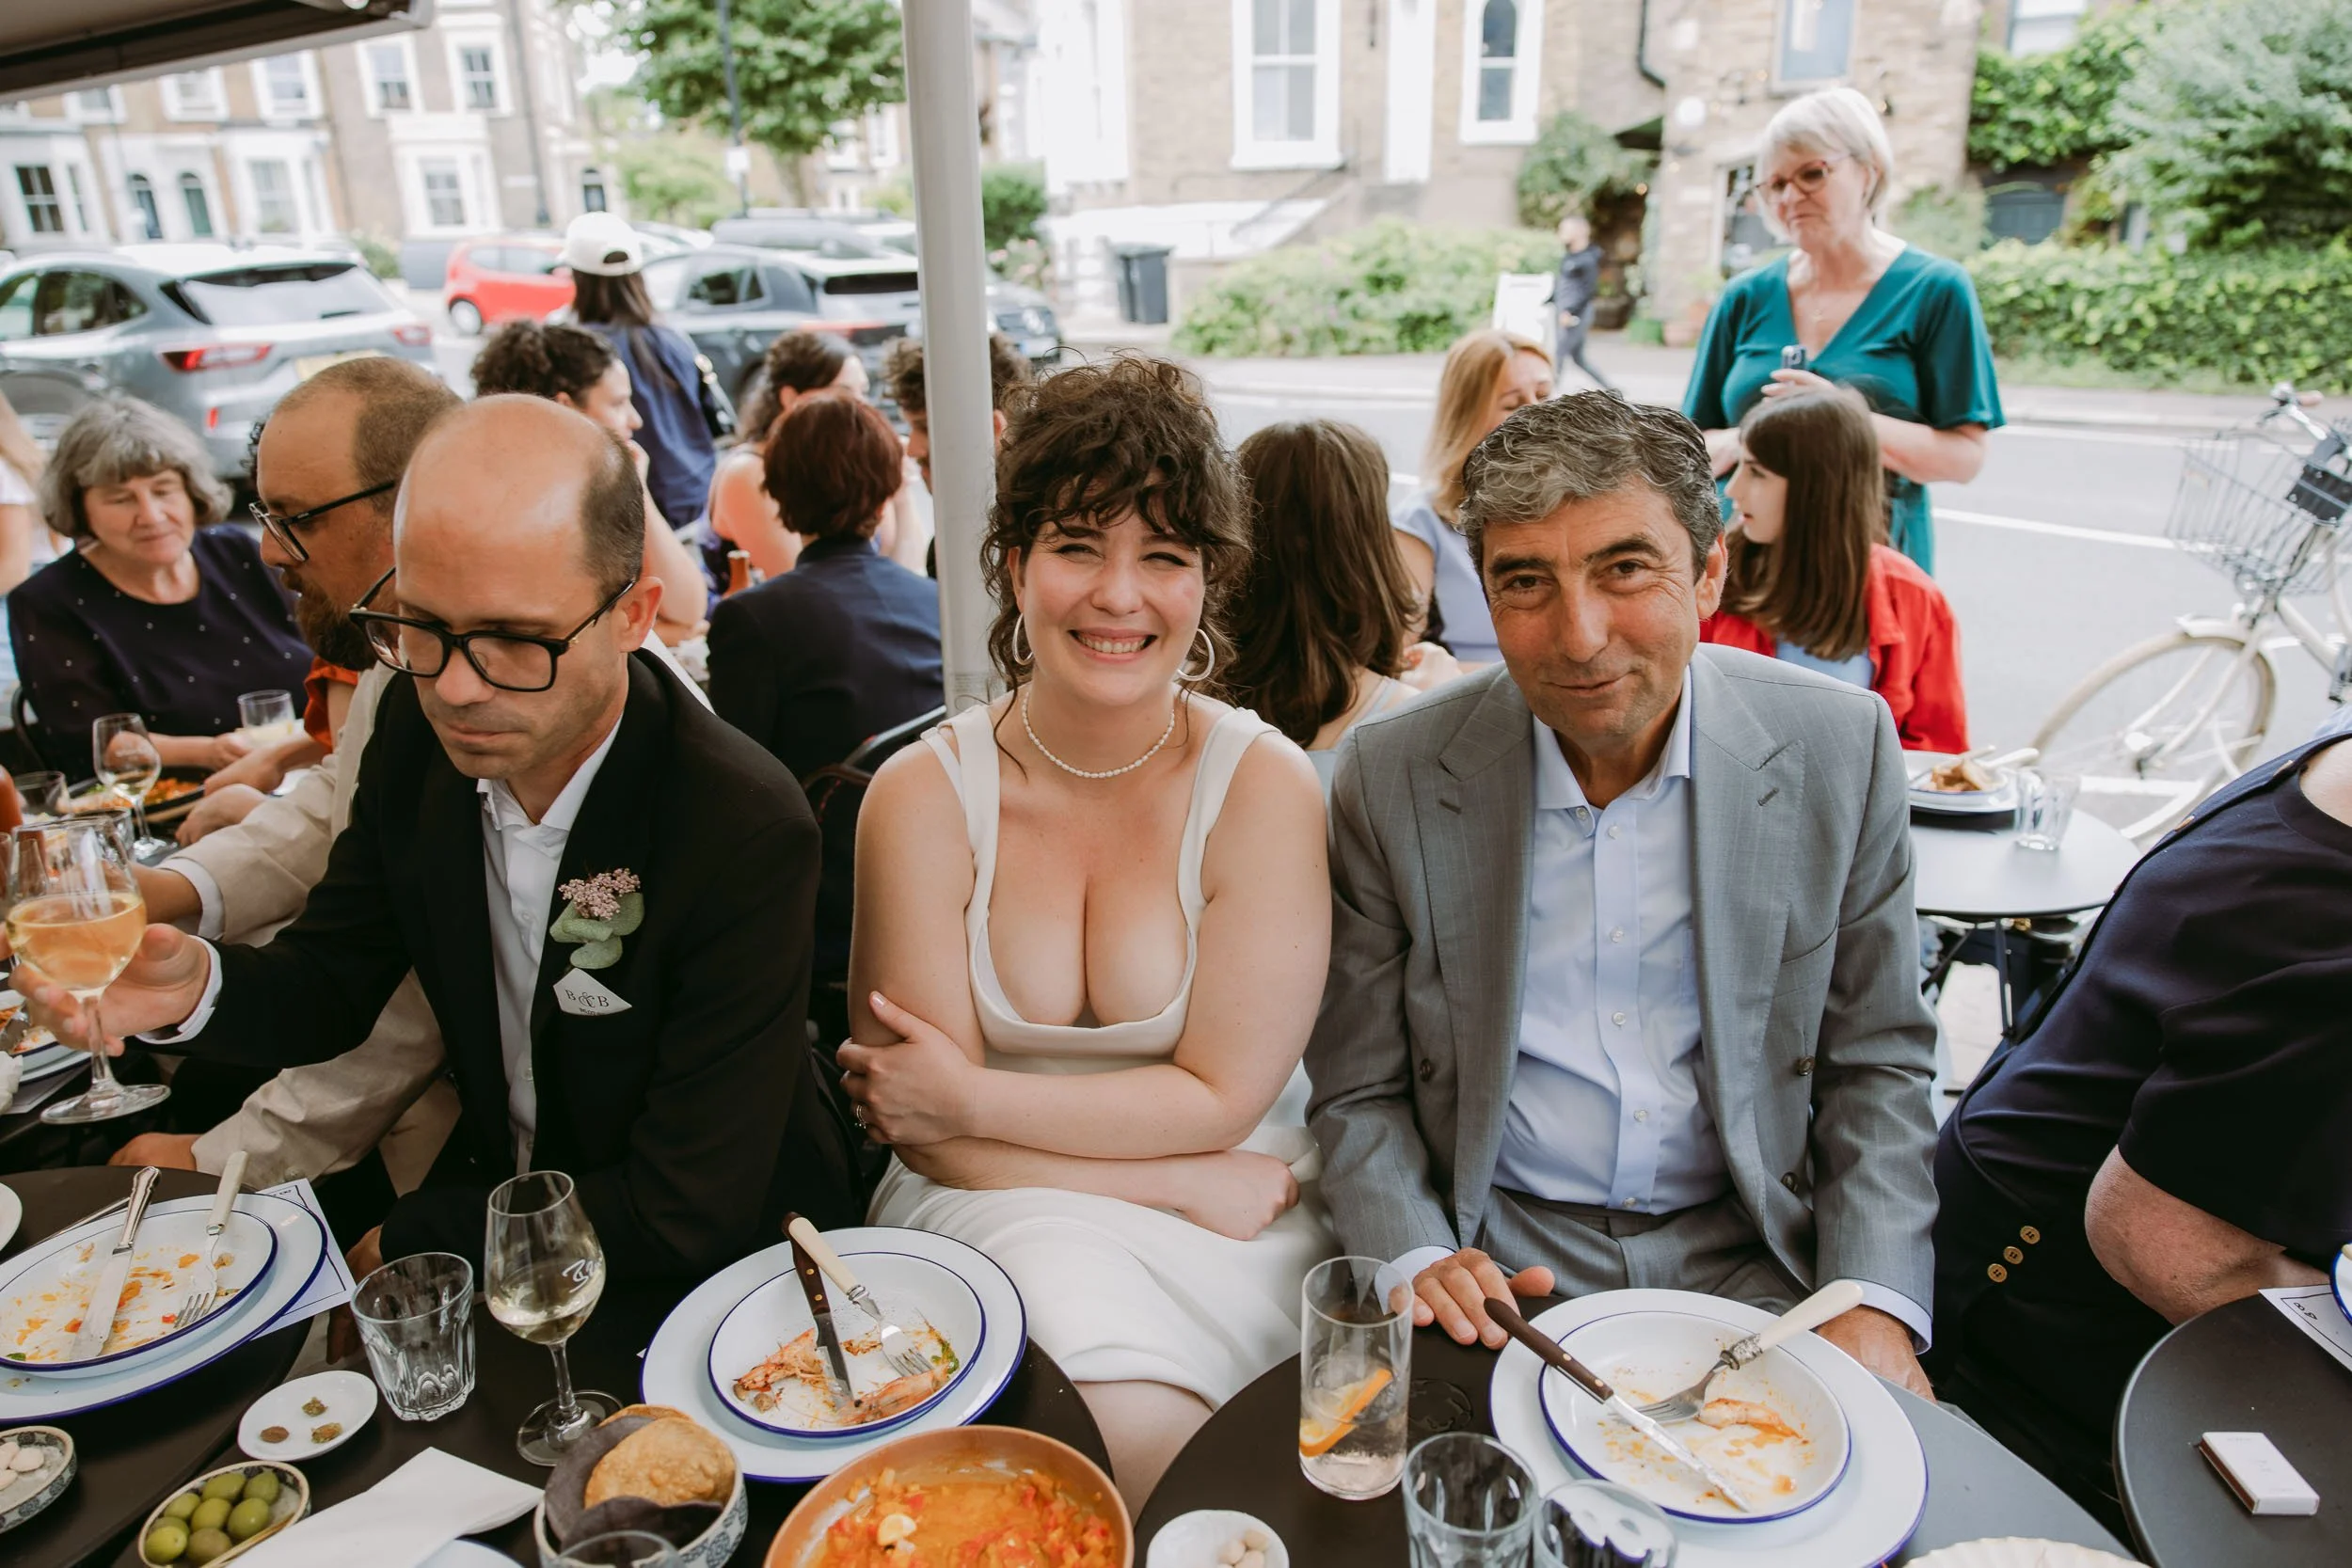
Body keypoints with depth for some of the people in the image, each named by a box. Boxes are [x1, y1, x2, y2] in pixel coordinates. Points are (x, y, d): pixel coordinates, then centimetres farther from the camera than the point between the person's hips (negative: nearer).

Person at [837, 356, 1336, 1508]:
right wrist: (1187, 1184, -12)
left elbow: (1219, 1098, -9)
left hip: (1233, 1220, 1)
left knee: (1154, 1431, -26)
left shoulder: (1265, 787, -9)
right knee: (1112, 1427, -27)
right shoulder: (921, 796, -7)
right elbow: (935, 1144, -7)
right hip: (994, 1209, 0)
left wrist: (971, 1098, -12)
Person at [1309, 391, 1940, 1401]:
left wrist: (1876, 1307, -9)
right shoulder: (1392, 777, -10)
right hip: (1498, 1252, -2)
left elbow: (1877, 1064, 3)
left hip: (1747, 1253, 2)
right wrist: (1418, 1261, -18)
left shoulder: (1839, 749, -6)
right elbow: (1359, 1095, -2)